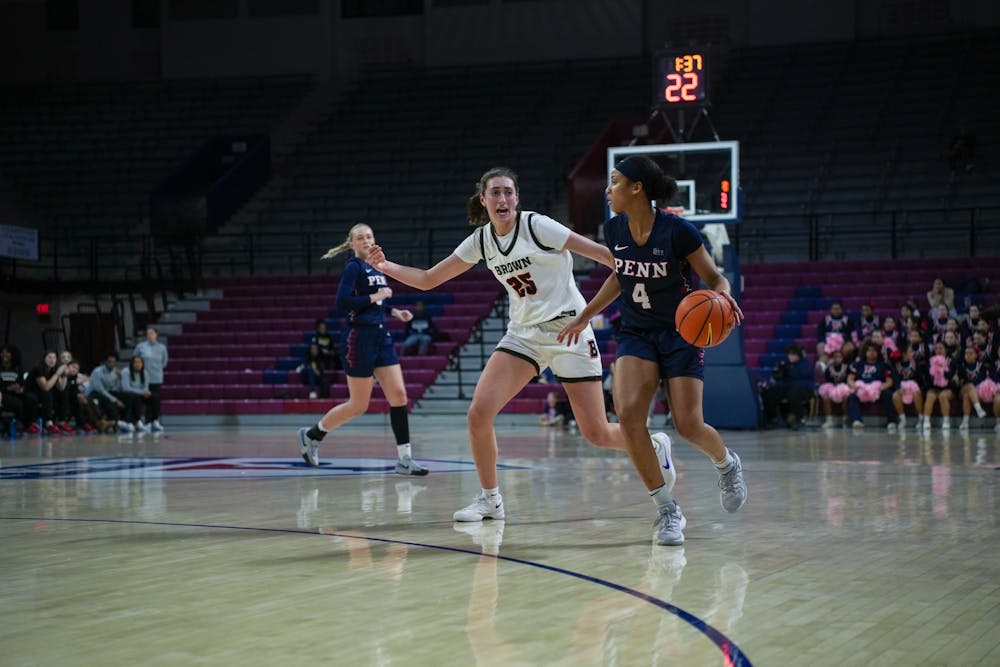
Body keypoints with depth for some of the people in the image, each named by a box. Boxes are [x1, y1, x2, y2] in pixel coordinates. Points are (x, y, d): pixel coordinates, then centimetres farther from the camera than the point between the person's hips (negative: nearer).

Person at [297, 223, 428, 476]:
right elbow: (342, 301, -20)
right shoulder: (354, 267, -9)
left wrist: (395, 312, 10)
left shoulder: (377, 267, 15)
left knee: (399, 394, -2)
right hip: (359, 338, -7)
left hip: (381, 336, 8)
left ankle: (404, 459, -1)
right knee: (358, 405, -1)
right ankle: (311, 434, 20)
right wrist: (376, 296, -17)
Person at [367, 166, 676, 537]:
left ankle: (654, 447, 29)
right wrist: (385, 267, -3)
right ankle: (490, 499, 6)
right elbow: (428, 279, 9)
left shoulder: (537, 226, -14)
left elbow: (601, 253, -14)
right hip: (523, 334, 5)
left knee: (597, 434, -4)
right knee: (478, 414, -14)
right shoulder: (481, 240, 3)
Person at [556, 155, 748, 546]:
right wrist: (585, 316, 19)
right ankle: (667, 511, -9)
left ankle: (727, 464, 31)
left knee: (688, 426, -7)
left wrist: (722, 295, -33)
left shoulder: (678, 231, -19)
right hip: (637, 334, 4)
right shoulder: (615, 229, -3)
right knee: (628, 413, -19)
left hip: (680, 333, -4)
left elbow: (715, 278, -10)